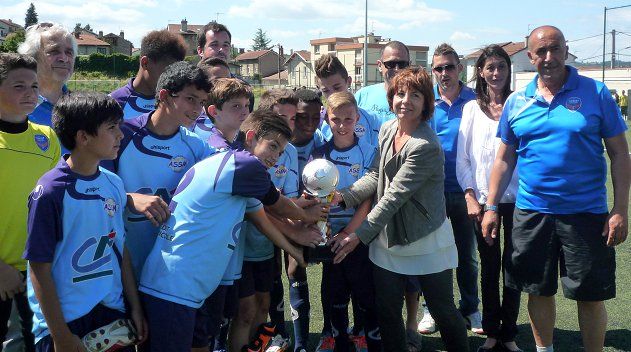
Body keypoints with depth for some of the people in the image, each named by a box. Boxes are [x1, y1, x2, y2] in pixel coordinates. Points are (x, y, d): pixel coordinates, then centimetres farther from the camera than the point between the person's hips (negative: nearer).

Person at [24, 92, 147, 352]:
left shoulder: (114, 184, 1)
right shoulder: (51, 191, -15)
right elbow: (39, 268, -12)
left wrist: (135, 308, 10)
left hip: (114, 312, 5)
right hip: (65, 321, -5)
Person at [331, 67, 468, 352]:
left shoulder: (426, 147, -23)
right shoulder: (387, 129, 1)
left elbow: (394, 196, -24)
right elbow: (375, 175, 3)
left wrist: (360, 235, -22)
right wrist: (345, 197, -14)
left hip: (426, 242, -6)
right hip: (388, 238, 6)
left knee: (443, 311, 9)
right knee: (386, 310, 12)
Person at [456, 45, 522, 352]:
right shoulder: (472, 108, 7)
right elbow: (462, 157, 5)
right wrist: (470, 196, -2)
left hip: (515, 197, -1)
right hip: (482, 199, 1)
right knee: (489, 266, 7)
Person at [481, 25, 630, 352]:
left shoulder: (595, 92, -2)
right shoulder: (516, 101, 4)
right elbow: (504, 159, 9)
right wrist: (491, 207, 4)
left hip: (586, 213, -2)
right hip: (531, 212, 2)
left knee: (591, 296, 6)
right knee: (539, 290, 13)